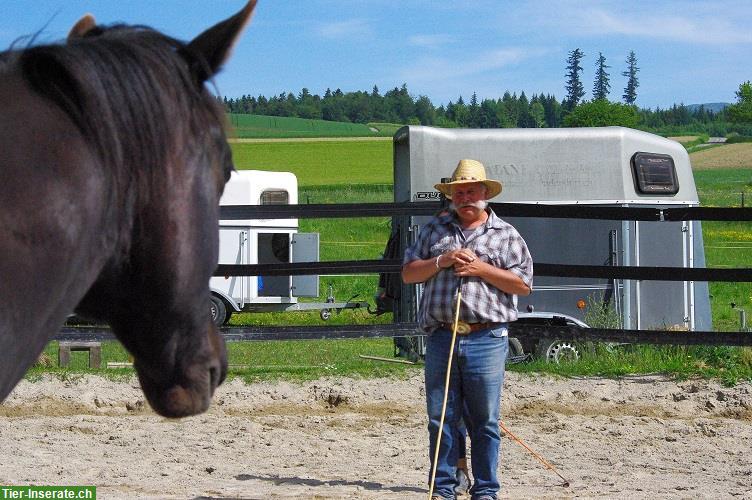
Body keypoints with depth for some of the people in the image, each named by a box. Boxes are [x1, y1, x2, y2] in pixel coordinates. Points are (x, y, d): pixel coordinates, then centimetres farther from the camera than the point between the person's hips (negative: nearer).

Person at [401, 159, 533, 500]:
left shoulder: (505, 235, 9)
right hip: (441, 337, 2)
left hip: (486, 340, -2)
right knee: (441, 418, 3)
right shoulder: (434, 230, 16)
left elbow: (523, 284, 2)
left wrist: (482, 269, -8)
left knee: (485, 420, 1)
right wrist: (441, 261, -5)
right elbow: (408, 273, 12)